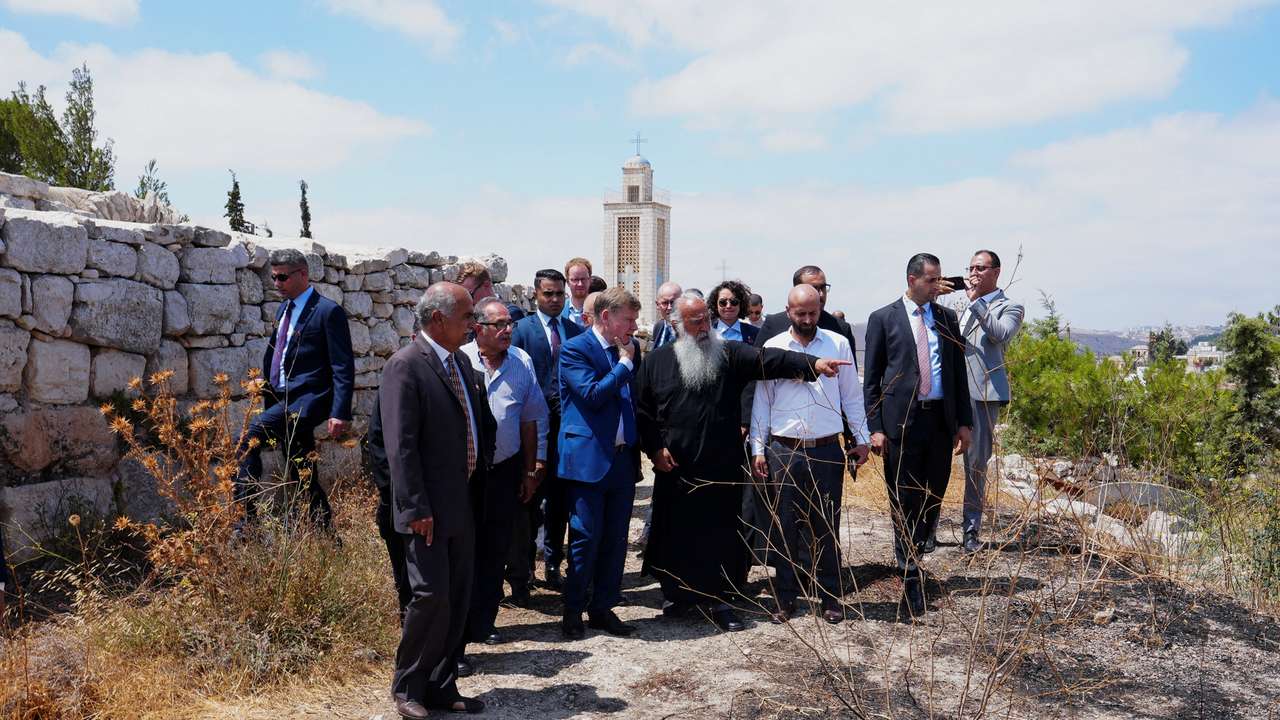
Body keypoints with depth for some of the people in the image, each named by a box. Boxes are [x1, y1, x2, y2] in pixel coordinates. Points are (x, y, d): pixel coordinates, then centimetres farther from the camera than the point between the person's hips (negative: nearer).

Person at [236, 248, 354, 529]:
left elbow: (343, 368, -13)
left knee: (248, 438, -25)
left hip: (307, 400, -9)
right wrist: (267, 401, 16)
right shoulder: (283, 309, 17)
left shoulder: (328, 311, -8)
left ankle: (246, 518, -25)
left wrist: (340, 413, -20)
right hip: (284, 401, 9)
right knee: (302, 476, 12)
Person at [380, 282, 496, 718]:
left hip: (463, 506, 8)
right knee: (431, 597, -6)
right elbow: (401, 445, -18)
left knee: (457, 600, 11)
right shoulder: (405, 365, -13)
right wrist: (416, 509, -20)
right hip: (429, 510, -8)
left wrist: (480, 479, 12)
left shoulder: (461, 361, 12)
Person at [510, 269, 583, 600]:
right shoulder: (522, 330, 0)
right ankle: (520, 575, 9)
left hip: (569, 424, 3)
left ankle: (553, 565, 23)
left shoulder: (577, 331, 9)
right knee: (529, 501, 1)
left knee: (560, 499, 11)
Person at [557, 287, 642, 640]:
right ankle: (573, 611, 15)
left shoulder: (628, 351, 12)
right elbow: (593, 393, -20)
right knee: (586, 538, 1)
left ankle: (603, 607, 23)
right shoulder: (575, 350, -8)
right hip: (588, 459, -6)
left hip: (623, 458, 6)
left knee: (615, 538, 11)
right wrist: (625, 364, -11)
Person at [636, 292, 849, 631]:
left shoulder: (730, 354, 2)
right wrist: (654, 448, -1)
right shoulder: (657, 361, 5)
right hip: (674, 469, 1)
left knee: (723, 535, 4)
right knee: (676, 535, 9)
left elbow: (769, 360, -12)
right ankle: (679, 594, 27)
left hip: (722, 469, 0)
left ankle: (721, 601, 17)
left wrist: (811, 363, -26)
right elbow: (642, 411, 9)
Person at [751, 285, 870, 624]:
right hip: (783, 452, 0)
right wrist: (758, 448, 3)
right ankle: (785, 598, 16)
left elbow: (852, 395, 8)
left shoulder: (838, 344, 4)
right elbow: (761, 401, 6)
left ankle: (831, 597, 17)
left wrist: (862, 439, 6)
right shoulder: (772, 348, 3)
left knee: (827, 526, 6)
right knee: (784, 526, 5)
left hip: (827, 450, 0)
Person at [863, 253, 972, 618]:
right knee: (905, 502, 0)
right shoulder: (883, 319, 0)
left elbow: (958, 372, 13)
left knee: (933, 499, 9)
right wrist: (875, 428, -6)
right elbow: (872, 378, 0)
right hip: (901, 421, -4)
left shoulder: (947, 317, 11)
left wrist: (964, 421, 7)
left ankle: (912, 557, 29)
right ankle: (910, 576, 8)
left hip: (941, 420, 4)